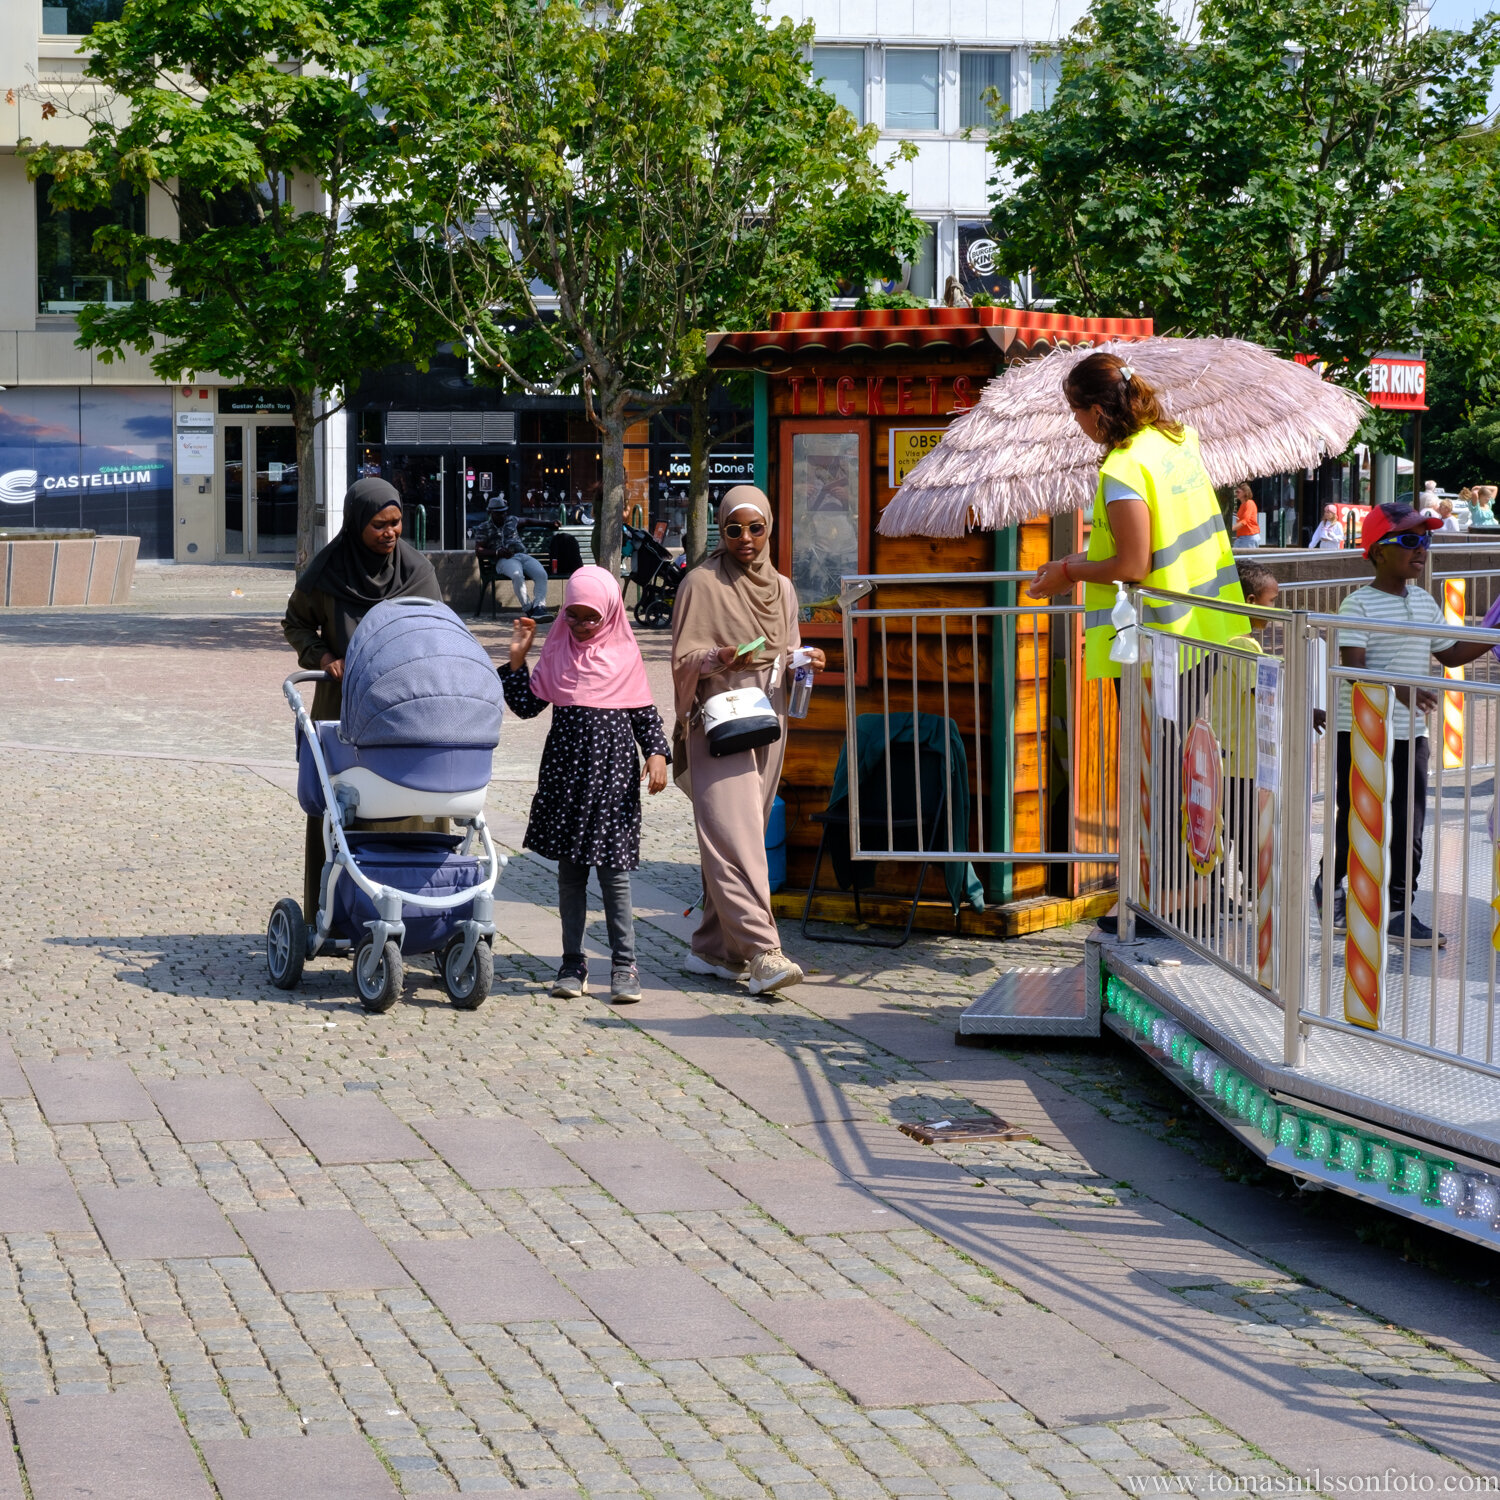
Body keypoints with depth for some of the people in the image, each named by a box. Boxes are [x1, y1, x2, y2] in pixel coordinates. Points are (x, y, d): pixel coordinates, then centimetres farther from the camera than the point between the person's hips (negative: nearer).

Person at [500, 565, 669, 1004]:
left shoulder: (625, 655, 3)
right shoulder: (557, 652, 7)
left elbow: (644, 712, 6)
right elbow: (527, 704, 9)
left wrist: (656, 753, -7)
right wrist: (517, 658, 2)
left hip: (613, 771, -2)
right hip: (566, 769, 2)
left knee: (614, 869, -4)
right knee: (570, 870, 7)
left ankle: (624, 966, 2)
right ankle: (573, 964, 13)